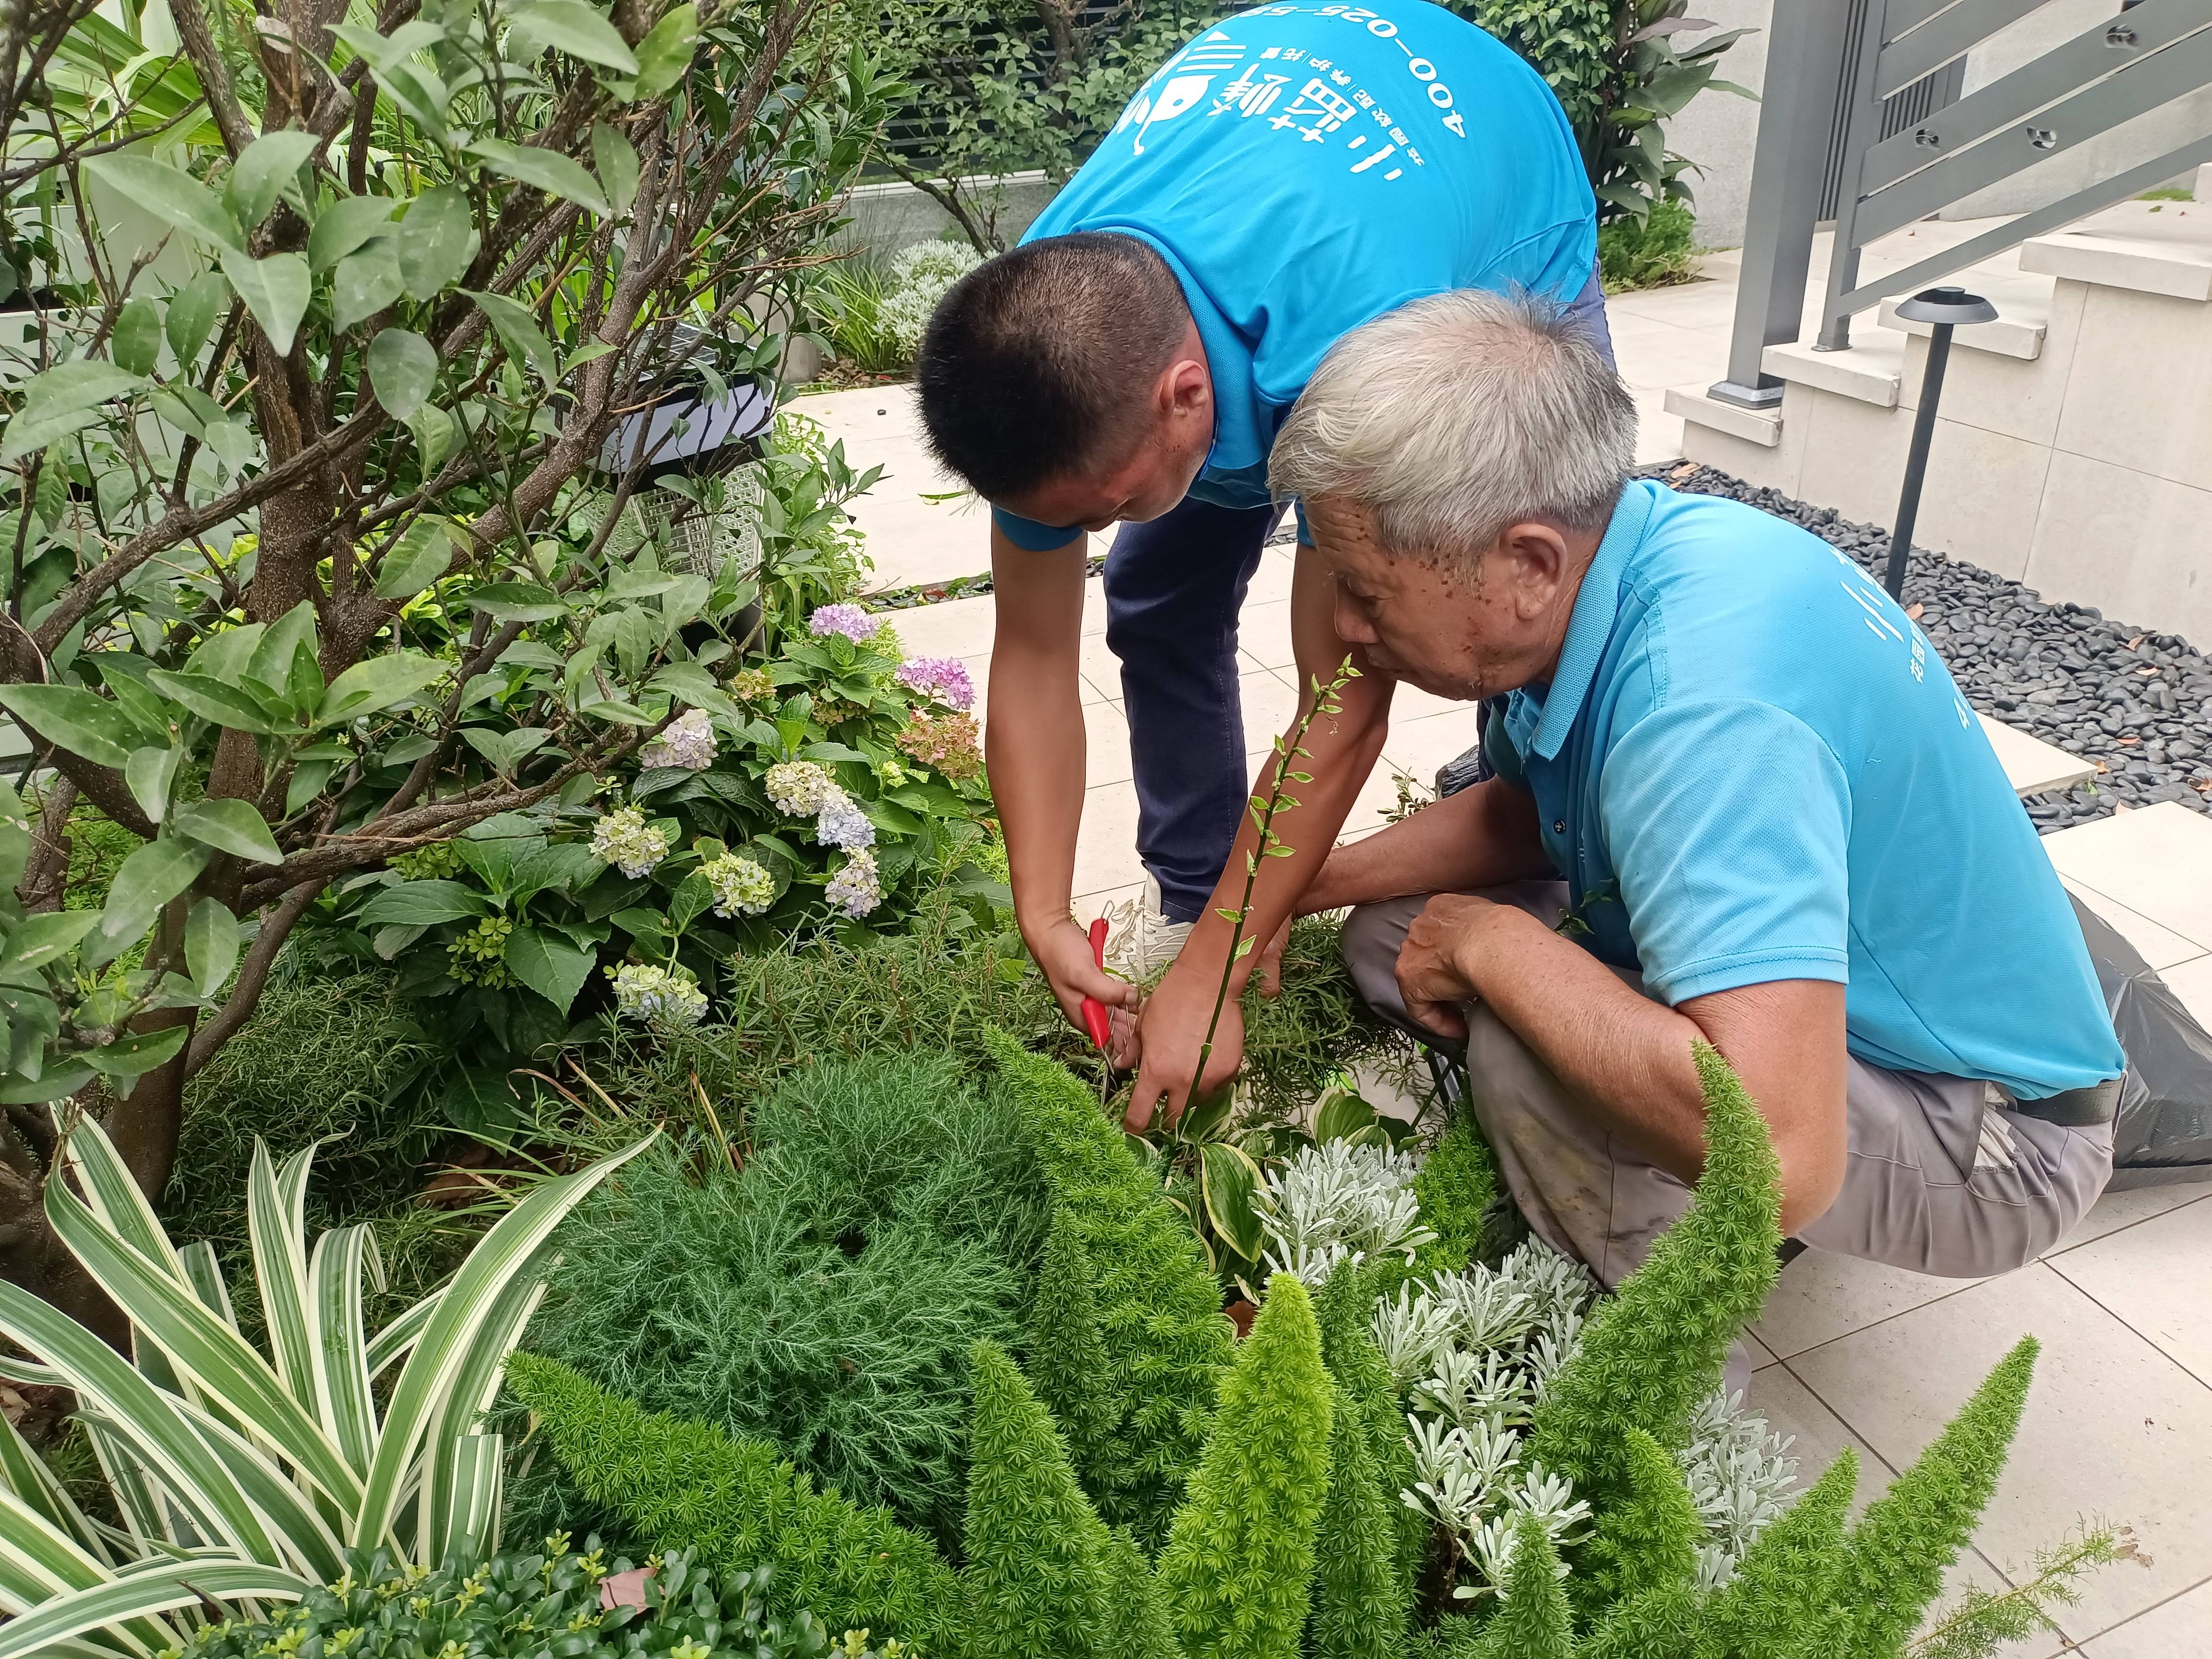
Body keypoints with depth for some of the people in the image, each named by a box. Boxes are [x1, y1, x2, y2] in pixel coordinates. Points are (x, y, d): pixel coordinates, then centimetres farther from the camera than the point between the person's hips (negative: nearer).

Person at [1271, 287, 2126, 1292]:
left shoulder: (1705, 699, -37)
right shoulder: (1586, 557, -9)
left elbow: (1776, 1156, -46)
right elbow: (1525, 808, 11)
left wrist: (1492, 944, -31)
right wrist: (1302, 888, -1)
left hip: (1979, 1134, -8)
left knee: (1523, 1060, -32)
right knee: (1397, 935, 3)